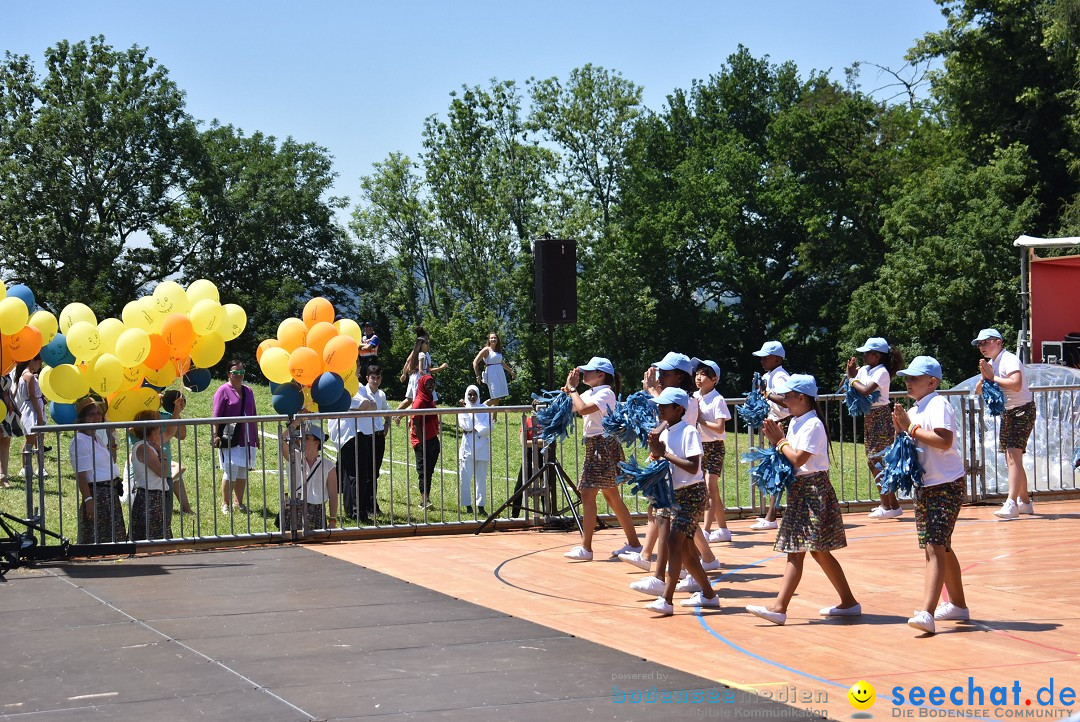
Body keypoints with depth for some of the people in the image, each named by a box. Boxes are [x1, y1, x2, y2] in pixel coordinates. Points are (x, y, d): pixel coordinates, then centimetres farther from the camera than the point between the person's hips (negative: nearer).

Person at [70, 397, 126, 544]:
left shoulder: (96, 438, 14)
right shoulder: (79, 441, -13)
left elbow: (111, 463, 24)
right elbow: (81, 475, -19)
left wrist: (112, 443, 13)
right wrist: (88, 499, -25)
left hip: (111, 493, 9)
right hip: (96, 493, -9)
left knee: (113, 537, 12)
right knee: (96, 538, -7)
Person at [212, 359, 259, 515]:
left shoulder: (248, 391, 15)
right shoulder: (223, 390, -3)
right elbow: (216, 415, -8)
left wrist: (256, 435, 22)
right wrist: (216, 435, -15)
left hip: (246, 438, 6)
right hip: (230, 438, -6)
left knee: (243, 471, 8)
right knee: (231, 470, -10)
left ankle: (238, 502, 18)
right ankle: (225, 504, -2)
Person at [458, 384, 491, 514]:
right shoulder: (462, 410, 9)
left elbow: (489, 427, -4)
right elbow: (465, 425, -5)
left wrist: (473, 430, -8)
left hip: (482, 448, 0)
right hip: (468, 448, 0)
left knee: (481, 478, 2)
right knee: (466, 478, -5)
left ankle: (480, 506, 5)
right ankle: (468, 506, 0)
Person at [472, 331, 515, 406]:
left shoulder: (498, 351, 14)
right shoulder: (487, 350, -6)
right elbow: (475, 362, -9)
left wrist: (511, 371, 35)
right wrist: (478, 376, -12)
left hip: (500, 374, 7)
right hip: (492, 374, -7)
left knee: (498, 399, 6)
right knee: (495, 398, -10)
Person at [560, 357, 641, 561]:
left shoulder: (606, 393, -13)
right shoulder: (590, 393, 15)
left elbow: (583, 409, -28)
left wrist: (573, 389, -17)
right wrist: (568, 389, 2)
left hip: (604, 446, -10)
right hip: (595, 446, 10)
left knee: (588, 494, -11)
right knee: (611, 496, 12)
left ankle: (586, 548, -11)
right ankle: (633, 543, 17)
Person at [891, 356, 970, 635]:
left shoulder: (938, 404, -13)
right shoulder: (916, 409, 13)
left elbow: (944, 441, -27)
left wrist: (911, 427, -21)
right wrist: (901, 428, 0)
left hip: (947, 486, -10)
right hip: (924, 486, 10)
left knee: (935, 548, -18)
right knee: (940, 548, 19)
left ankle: (927, 614, -27)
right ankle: (957, 605, 33)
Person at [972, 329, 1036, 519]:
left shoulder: (1009, 359, -16)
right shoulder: (990, 363, 11)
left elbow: (1016, 384, -31)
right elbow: (979, 391, 9)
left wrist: (993, 377, -21)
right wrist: (984, 377, -11)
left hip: (1023, 411, -10)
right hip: (1006, 413, 10)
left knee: (1013, 455, -20)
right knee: (1012, 459, 13)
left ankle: (1012, 503, -27)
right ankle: (1025, 502, 25)